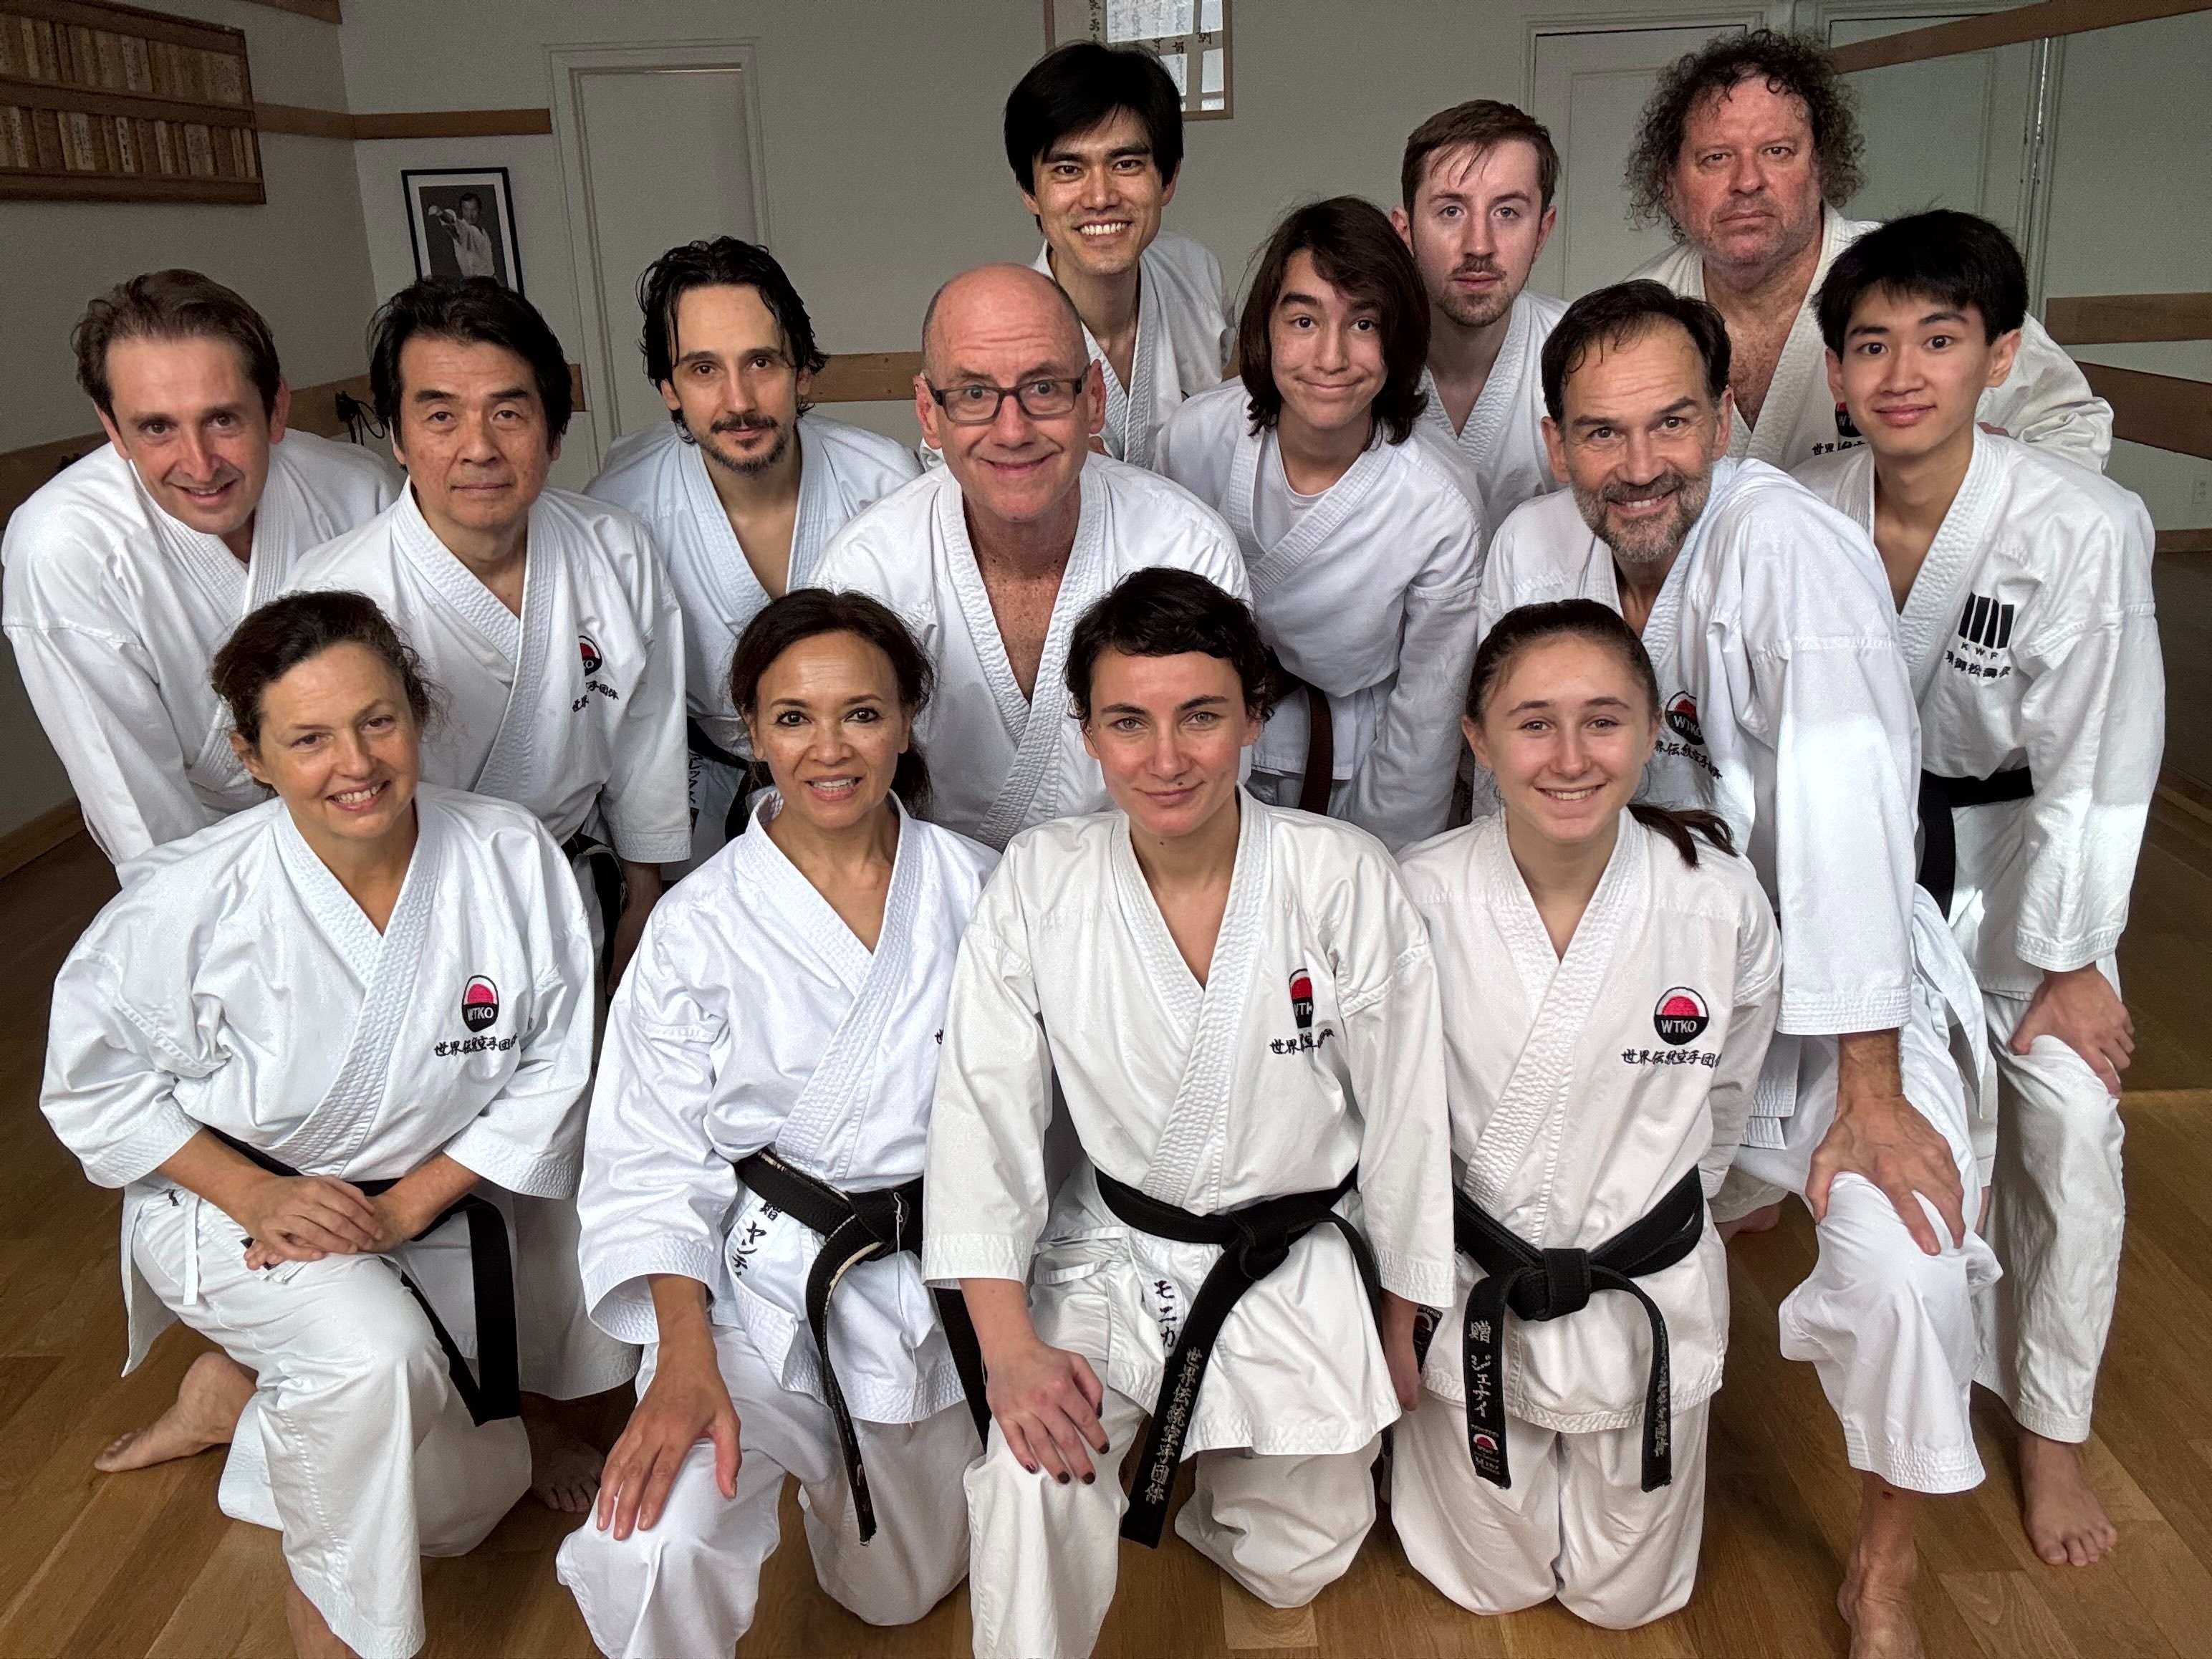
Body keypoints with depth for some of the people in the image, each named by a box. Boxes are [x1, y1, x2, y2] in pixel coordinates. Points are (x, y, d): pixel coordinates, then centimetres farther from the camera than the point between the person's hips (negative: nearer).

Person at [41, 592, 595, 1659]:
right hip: (229, 1201, -3)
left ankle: (236, 1391, 39)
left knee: (464, 1502, 16)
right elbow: (93, 1079, -11)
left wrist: (408, 1205, -21)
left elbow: (552, 1068, -14)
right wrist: (256, 1195, -22)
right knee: (377, 1356, -36)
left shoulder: (513, 860, -23)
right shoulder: (191, 901, -26)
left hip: (431, 1202, 4)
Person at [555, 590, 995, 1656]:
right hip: (761, 1285, -3)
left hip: (936, 1278, 3)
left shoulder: (970, 888, -4)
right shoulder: (700, 926, -11)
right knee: (656, 1549, -29)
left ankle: (827, 1464, 53)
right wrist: (684, 1356, -22)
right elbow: (657, 1158, -9)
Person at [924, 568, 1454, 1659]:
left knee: (1295, 1568, 16)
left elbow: (1405, 1118, -6)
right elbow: (982, 1116, -11)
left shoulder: (1344, 880, -18)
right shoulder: (1039, 883, -14)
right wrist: (1009, 1346, -19)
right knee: (1033, 1481, -27)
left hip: (1295, 1272, 1)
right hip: (1104, 1257, 0)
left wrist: (1398, 1334, 4)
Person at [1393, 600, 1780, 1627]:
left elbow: (1723, 1103, 1)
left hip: (1648, 1294, 1)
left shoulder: (1724, 904, -19)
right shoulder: (1419, 902, -22)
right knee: (1495, 1586, 20)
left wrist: (1653, 1230, 10)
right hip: (1470, 1290, -1)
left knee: (1623, 1599, 22)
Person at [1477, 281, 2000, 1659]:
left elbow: (1843, 813, -31)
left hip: (1826, 966, -5)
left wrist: (1869, 1093, -32)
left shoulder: (1793, 548, -25)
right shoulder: (1532, 548, -8)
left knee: (1903, 1259, -21)